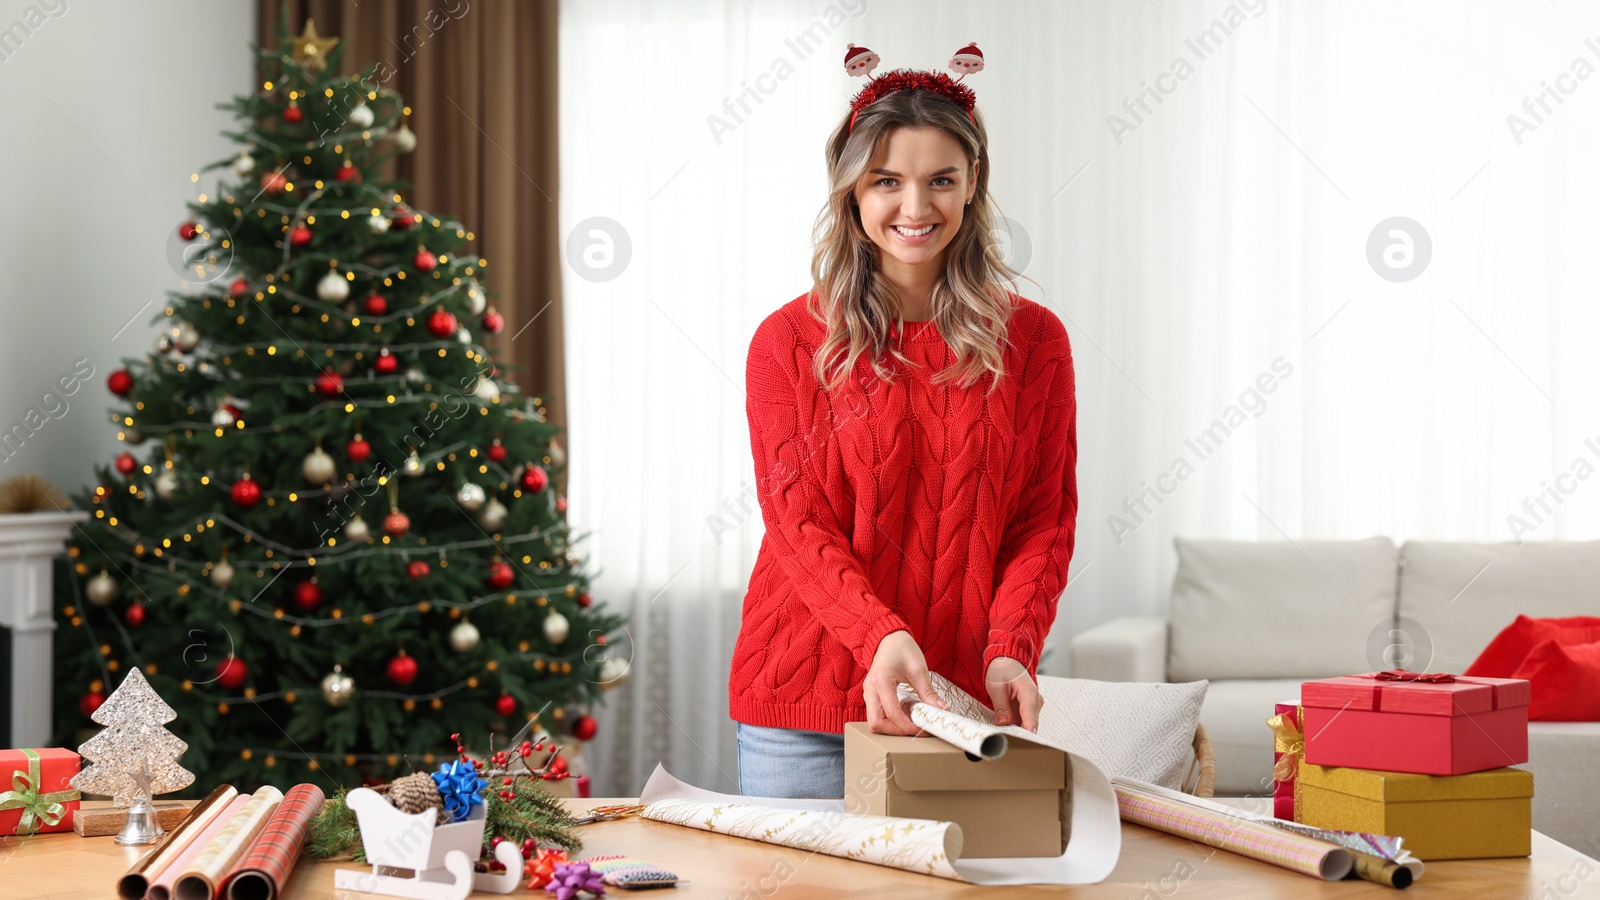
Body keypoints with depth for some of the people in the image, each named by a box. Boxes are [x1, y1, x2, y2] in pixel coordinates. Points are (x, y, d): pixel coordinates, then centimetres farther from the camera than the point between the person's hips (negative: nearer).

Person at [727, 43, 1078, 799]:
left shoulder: (1033, 340, 4)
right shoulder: (788, 340, 0)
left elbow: (1044, 523, 4)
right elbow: (797, 521, -6)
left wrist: (1010, 650, -14)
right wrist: (881, 638, -23)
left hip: (962, 707, 1)